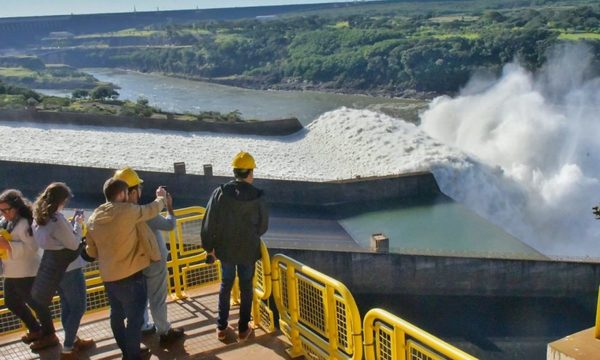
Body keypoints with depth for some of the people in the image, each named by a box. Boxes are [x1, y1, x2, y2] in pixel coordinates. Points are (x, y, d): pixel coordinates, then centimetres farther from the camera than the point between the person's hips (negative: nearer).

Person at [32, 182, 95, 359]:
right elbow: (74, 244, -19)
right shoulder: (57, 219, -26)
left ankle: (73, 340, 32)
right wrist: (78, 225, -7)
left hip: (52, 268, 9)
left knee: (66, 305, 20)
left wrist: (71, 224, 4)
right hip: (69, 268, -9)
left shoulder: (38, 218, 2)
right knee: (78, 307, 3)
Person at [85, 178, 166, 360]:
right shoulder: (127, 211, -16)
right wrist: (161, 197, 19)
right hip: (130, 276, -7)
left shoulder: (93, 218, 3)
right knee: (135, 318, 6)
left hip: (108, 277, 7)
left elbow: (91, 251, 12)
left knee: (117, 315, 20)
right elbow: (152, 209, 0)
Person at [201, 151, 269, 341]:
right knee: (246, 287, 13)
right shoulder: (257, 197, -15)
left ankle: (221, 327, 25)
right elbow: (263, 226, -2)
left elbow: (209, 222, -9)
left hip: (226, 248, 2)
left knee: (225, 285, 18)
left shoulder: (220, 192, -14)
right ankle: (243, 328, 23)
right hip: (248, 250, -1)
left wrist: (209, 245, 5)